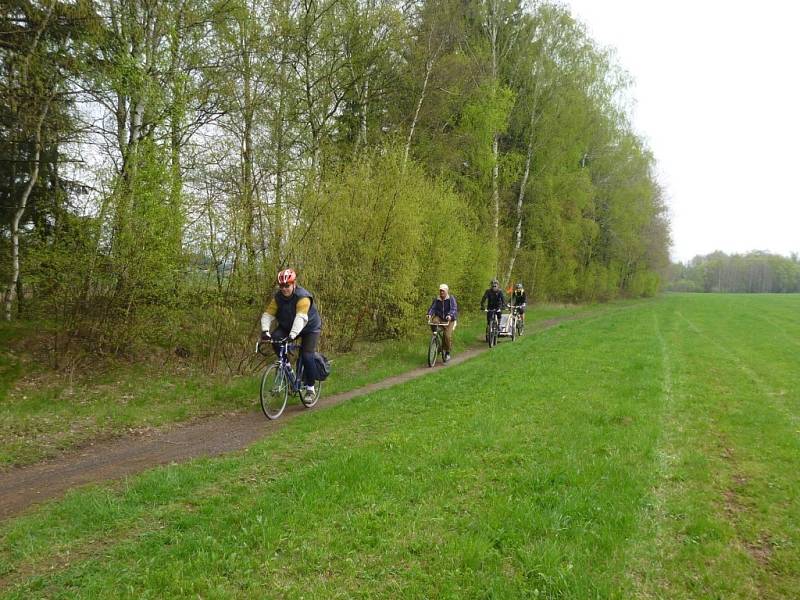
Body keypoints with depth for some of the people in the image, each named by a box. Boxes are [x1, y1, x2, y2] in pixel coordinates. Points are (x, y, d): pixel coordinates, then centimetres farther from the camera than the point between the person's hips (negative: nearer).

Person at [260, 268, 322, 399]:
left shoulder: (303, 297, -30)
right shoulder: (277, 297, -13)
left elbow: (301, 317, -43)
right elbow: (268, 314, -20)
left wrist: (293, 334, -57)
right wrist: (265, 330, -39)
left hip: (309, 328, -5)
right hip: (287, 326, 5)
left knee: (307, 356, -16)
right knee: (275, 338, -25)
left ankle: (310, 388, 2)